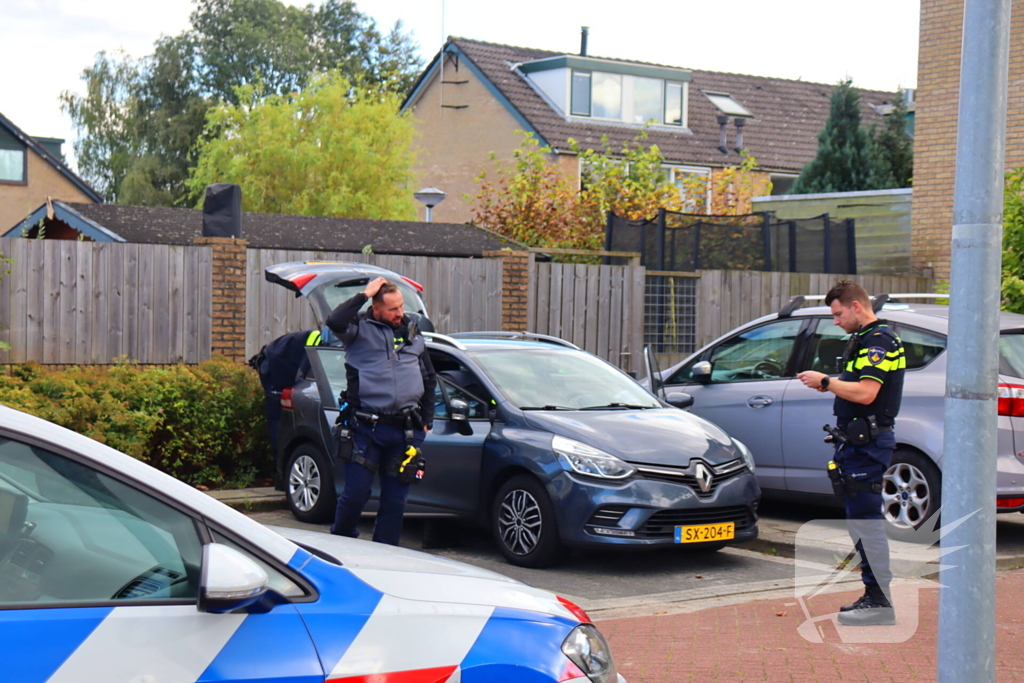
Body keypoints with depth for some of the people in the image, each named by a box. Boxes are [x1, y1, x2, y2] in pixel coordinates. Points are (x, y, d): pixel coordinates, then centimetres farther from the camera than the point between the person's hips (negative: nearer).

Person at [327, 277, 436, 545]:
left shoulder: (412, 332, 14)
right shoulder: (360, 328, -1)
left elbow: (429, 379, 21)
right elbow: (335, 322, -25)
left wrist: (426, 420, 16)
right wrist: (363, 295, -16)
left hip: (405, 430, 4)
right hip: (367, 428, -4)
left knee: (395, 497, 7)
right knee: (356, 492, -3)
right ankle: (340, 540, 21)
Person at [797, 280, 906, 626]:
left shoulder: (878, 340, -15)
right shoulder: (865, 339, 19)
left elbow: (865, 393, -24)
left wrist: (826, 381, -14)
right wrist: (831, 384, 9)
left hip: (866, 442, -11)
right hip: (859, 440, 11)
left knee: (866, 520, -9)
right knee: (861, 519, 14)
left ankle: (880, 602, -7)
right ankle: (874, 596, 20)